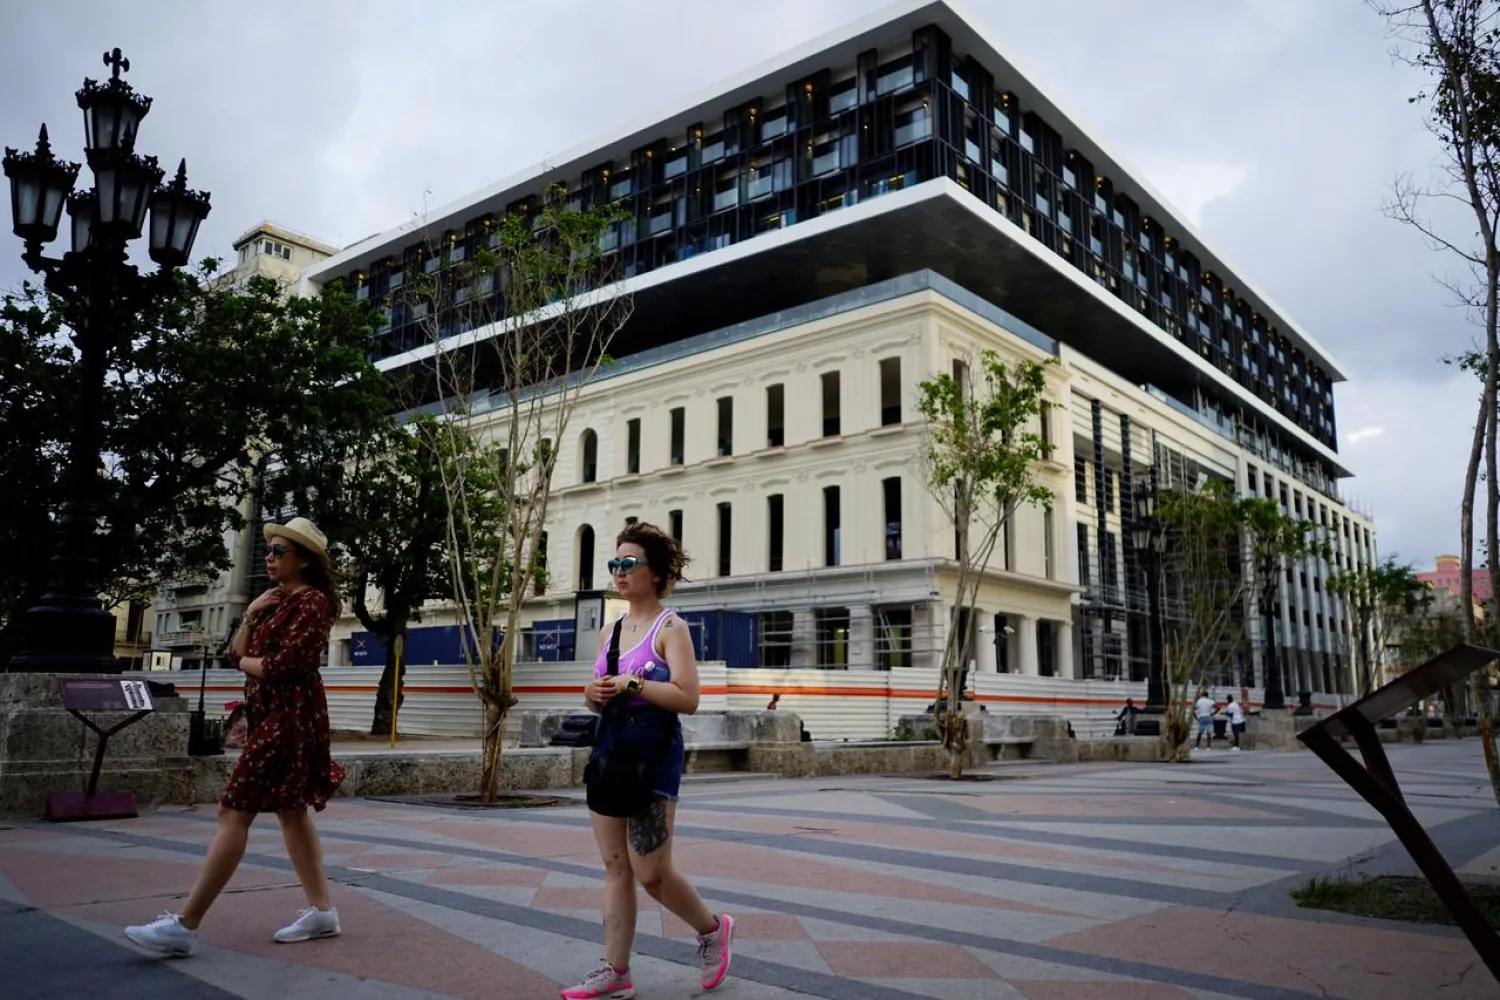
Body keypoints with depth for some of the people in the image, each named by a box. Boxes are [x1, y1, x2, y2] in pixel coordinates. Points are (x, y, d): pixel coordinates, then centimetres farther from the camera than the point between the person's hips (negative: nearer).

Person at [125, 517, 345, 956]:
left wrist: (247, 663, -2)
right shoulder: (276, 600, 19)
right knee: (291, 810, 11)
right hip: (271, 717, 10)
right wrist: (250, 615, 0)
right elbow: (237, 653, 14)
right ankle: (321, 911, 17)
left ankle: (185, 925, -3)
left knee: (234, 811, -8)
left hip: (289, 717, -10)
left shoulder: (313, 602, -12)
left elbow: (283, 666, -20)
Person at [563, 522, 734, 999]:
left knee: (651, 872, -2)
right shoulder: (609, 631, 12)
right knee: (614, 867, 8)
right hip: (609, 750, 7)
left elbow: (688, 699, -17)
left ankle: (713, 929, 23)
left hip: (654, 755, -7)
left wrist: (633, 683, -22)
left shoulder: (670, 628, -7)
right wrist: (594, 694, -4)